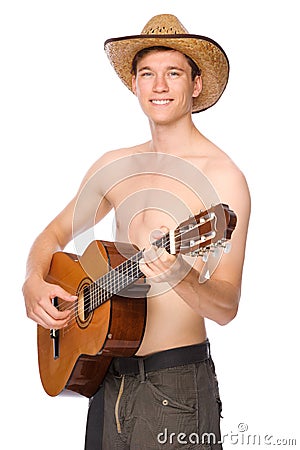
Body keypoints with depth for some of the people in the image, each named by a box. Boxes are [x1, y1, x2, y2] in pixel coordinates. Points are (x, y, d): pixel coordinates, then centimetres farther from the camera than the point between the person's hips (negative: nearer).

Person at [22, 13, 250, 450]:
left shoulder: (222, 176, -11)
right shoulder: (114, 166, 7)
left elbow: (226, 307, -15)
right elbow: (55, 235, 18)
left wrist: (181, 277, -35)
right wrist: (34, 283, -2)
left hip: (177, 384, -5)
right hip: (108, 378, 5)